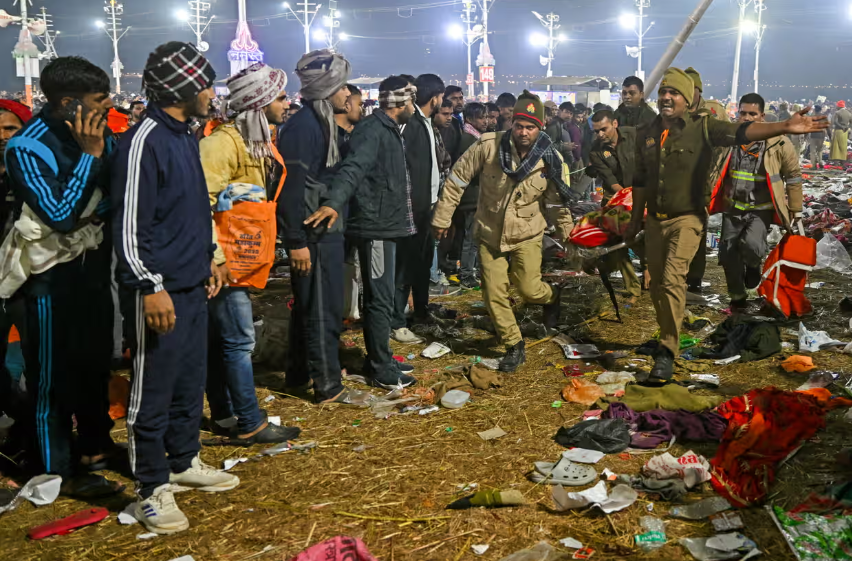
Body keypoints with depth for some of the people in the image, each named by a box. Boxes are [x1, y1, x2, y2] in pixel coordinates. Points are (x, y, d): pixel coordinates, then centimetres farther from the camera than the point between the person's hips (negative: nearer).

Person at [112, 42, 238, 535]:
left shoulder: (186, 135, 13)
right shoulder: (145, 141, -16)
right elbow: (129, 222, -18)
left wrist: (208, 258, 21)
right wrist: (150, 286, -21)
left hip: (193, 285, 9)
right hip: (159, 290, -9)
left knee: (191, 382, 18)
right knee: (153, 391, 2)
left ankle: (185, 462, 34)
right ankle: (153, 488, 14)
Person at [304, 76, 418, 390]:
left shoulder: (389, 131, 15)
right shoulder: (372, 131, -16)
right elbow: (354, 168, -34)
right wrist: (333, 202, -49)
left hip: (385, 226, 10)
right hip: (375, 227, -10)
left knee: (381, 297, 18)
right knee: (380, 299, -3)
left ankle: (380, 361, 30)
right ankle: (381, 371, 7)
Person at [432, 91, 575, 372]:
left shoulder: (550, 160, -13)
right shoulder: (488, 145, -18)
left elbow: (557, 202, 2)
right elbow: (457, 179, -9)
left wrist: (567, 233, 8)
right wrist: (442, 218, -7)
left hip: (526, 235, 0)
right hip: (490, 234, 1)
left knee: (529, 289, -7)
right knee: (494, 295, 1)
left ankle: (552, 296, 32)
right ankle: (514, 346, 21)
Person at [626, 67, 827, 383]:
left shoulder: (702, 128, -8)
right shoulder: (646, 134, 5)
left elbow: (741, 132, -23)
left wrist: (785, 128, -39)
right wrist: (635, 221, 17)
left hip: (686, 219, -5)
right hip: (654, 219, 5)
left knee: (673, 279, -18)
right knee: (657, 285, 11)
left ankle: (667, 351, -10)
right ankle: (667, 337, 33)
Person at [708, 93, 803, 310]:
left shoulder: (777, 143, -9)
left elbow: (793, 176, 2)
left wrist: (795, 209, 4)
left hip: (761, 209, -3)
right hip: (733, 208, 4)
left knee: (752, 244, -28)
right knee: (728, 254, 6)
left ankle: (753, 266, 9)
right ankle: (737, 297, 28)